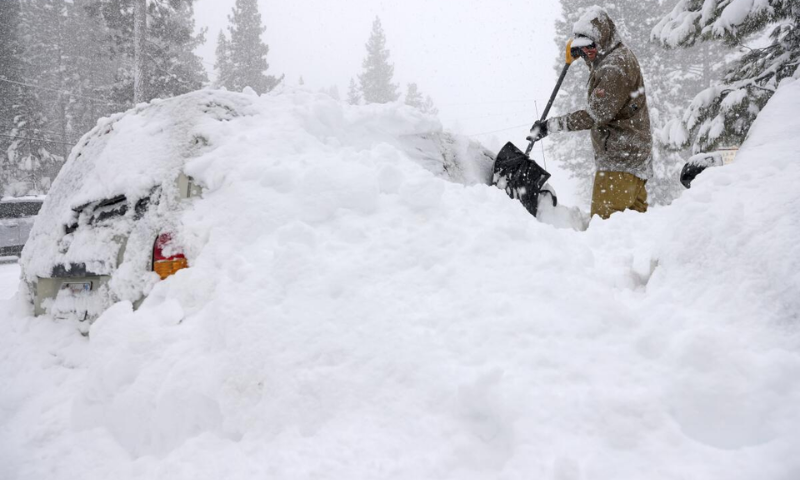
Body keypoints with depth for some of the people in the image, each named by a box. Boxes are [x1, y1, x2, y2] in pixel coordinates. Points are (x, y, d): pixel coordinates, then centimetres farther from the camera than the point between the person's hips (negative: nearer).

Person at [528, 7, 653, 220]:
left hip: (620, 158, -11)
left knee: (604, 218, -15)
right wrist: (584, 56, 22)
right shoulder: (614, 57, 15)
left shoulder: (615, 67, -18)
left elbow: (596, 114, -23)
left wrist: (551, 125, -22)